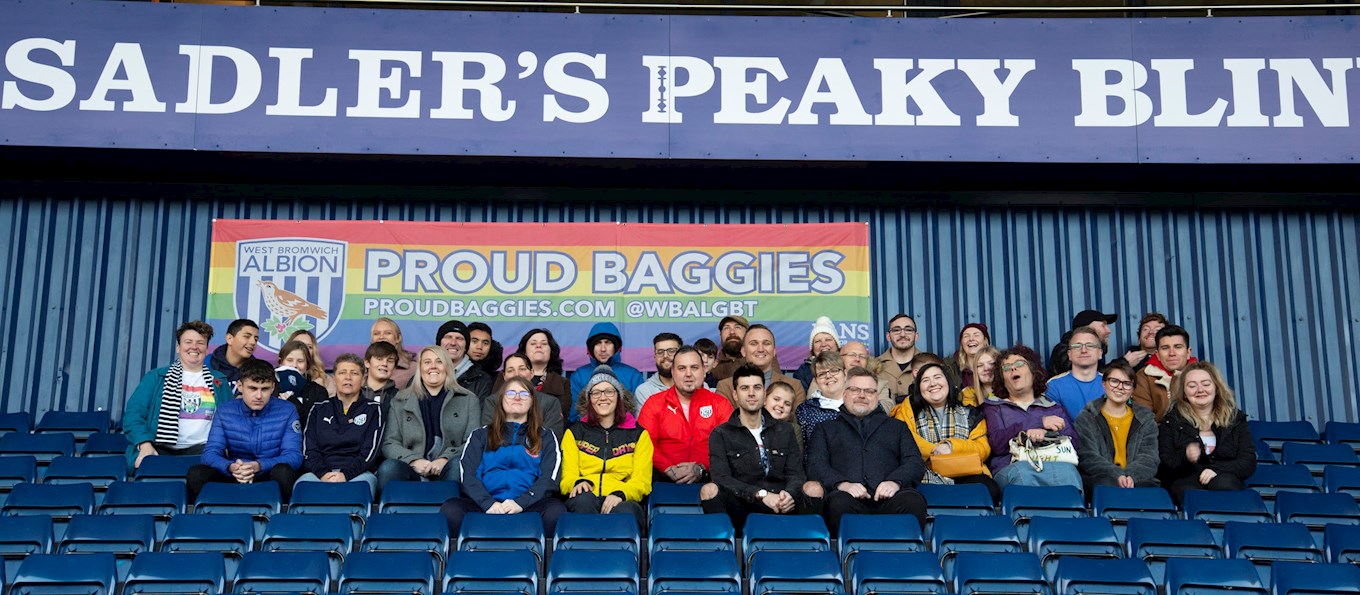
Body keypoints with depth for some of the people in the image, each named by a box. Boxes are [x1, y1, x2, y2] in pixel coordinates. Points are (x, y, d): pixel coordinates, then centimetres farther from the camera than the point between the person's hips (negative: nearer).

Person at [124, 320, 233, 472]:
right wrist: (145, 445, -16)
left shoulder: (219, 381, 20)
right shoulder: (156, 377, 13)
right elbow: (133, 413, 2)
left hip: (201, 449, 2)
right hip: (160, 448, -1)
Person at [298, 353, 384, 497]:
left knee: (365, 482, -40)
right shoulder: (319, 410, 23)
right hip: (321, 473, 1)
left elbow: (370, 451, 3)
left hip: (358, 473, -1)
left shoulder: (373, 410, 16)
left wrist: (346, 474, -15)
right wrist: (323, 474, -11)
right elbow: (308, 450, 10)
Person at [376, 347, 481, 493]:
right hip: (414, 472, 0)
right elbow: (389, 443, 11)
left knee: (458, 465, -35)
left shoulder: (469, 400, 16)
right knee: (388, 468, -32)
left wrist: (446, 459, -12)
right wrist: (414, 461, -10)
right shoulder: (400, 402, 19)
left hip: (446, 470, 0)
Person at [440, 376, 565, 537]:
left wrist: (521, 503, -14)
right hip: (487, 504, 0)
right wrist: (488, 503, -14)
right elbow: (468, 475, 8)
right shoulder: (481, 435, 23)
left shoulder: (545, 437, 22)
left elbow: (550, 477, 6)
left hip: (528, 505, 0)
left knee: (556, 510, -36)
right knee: (450, 509, -32)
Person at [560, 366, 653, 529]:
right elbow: (568, 476, 11)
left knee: (625, 511, -39)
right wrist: (578, 483, -15)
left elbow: (642, 480, 8)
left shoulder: (638, 434, 20)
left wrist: (620, 494, -15)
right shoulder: (574, 433, 22)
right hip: (584, 503, 1)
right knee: (583, 500, -37)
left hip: (623, 501, -1)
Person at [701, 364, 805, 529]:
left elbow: (795, 474, 10)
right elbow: (721, 478, -4)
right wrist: (761, 494, -18)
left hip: (780, 508, 2)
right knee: (710, 490, -33)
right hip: (741, 507, -1)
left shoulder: (784, 431, 20)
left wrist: (789, 494, -15)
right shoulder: (721, 435, 10)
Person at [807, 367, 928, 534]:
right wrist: (842, 484, -11)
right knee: (839, 503, -38)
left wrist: (895, 481, -7)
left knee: (913, 501, -35)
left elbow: (915, 462, 17)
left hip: (887, 497, 1)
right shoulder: (826, 429, 29)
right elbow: (816, 465, 12)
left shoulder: (897, 427, 32)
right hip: (849, 497, -1)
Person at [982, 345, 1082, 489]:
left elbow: (1074, 444, 12)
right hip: (1011, 467, -1)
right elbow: (996, 443, 3)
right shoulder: (994, 407, 23)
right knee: (1022, 471, -40)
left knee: (1066, 470, -37)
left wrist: (1044, 434, -9)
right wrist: (1039, 422, -2)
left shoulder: (1055, 408, 28)